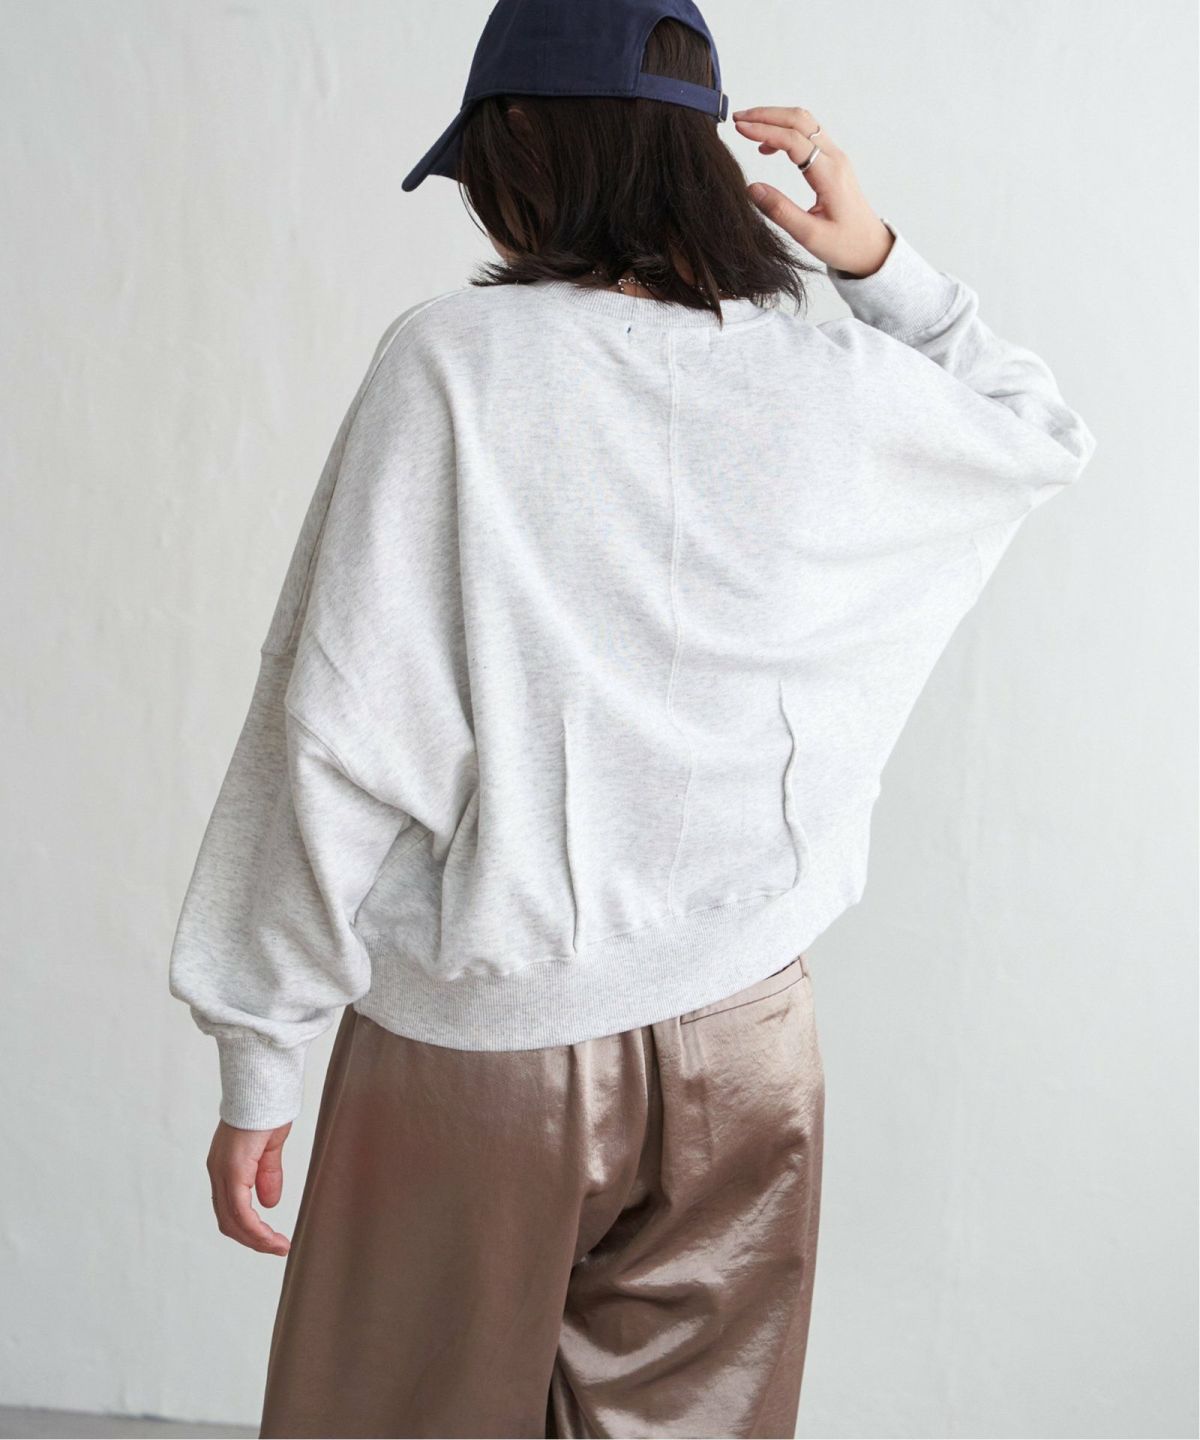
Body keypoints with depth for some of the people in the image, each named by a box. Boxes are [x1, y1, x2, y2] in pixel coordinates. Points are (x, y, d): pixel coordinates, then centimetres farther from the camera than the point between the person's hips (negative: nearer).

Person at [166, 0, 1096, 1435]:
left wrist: (255, 1062, -6)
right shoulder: (839, 391, -4)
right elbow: (1045, 431, 19)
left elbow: (338, 735, -15)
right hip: (741, 1045, 3)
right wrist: (880, 261, 7)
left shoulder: (455, 358, -13)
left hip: (477, 1046, -2)